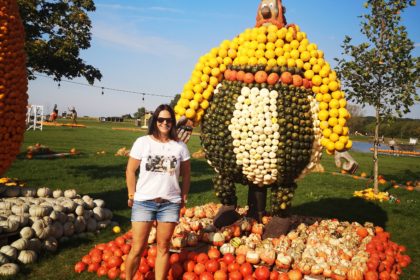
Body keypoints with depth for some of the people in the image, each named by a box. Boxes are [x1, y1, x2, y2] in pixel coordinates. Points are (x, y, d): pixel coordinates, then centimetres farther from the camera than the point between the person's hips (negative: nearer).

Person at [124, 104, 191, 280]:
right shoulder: (142, 142, -3)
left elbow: (186, 173, 9)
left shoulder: (180, 146, 1)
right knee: (137, 248, 4)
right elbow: (130, 170, 2)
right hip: (143, 202, -1)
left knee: (163, 247, 9)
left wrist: (183, 197, 7)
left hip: (170, 203, 1)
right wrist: (132, 195, 1)